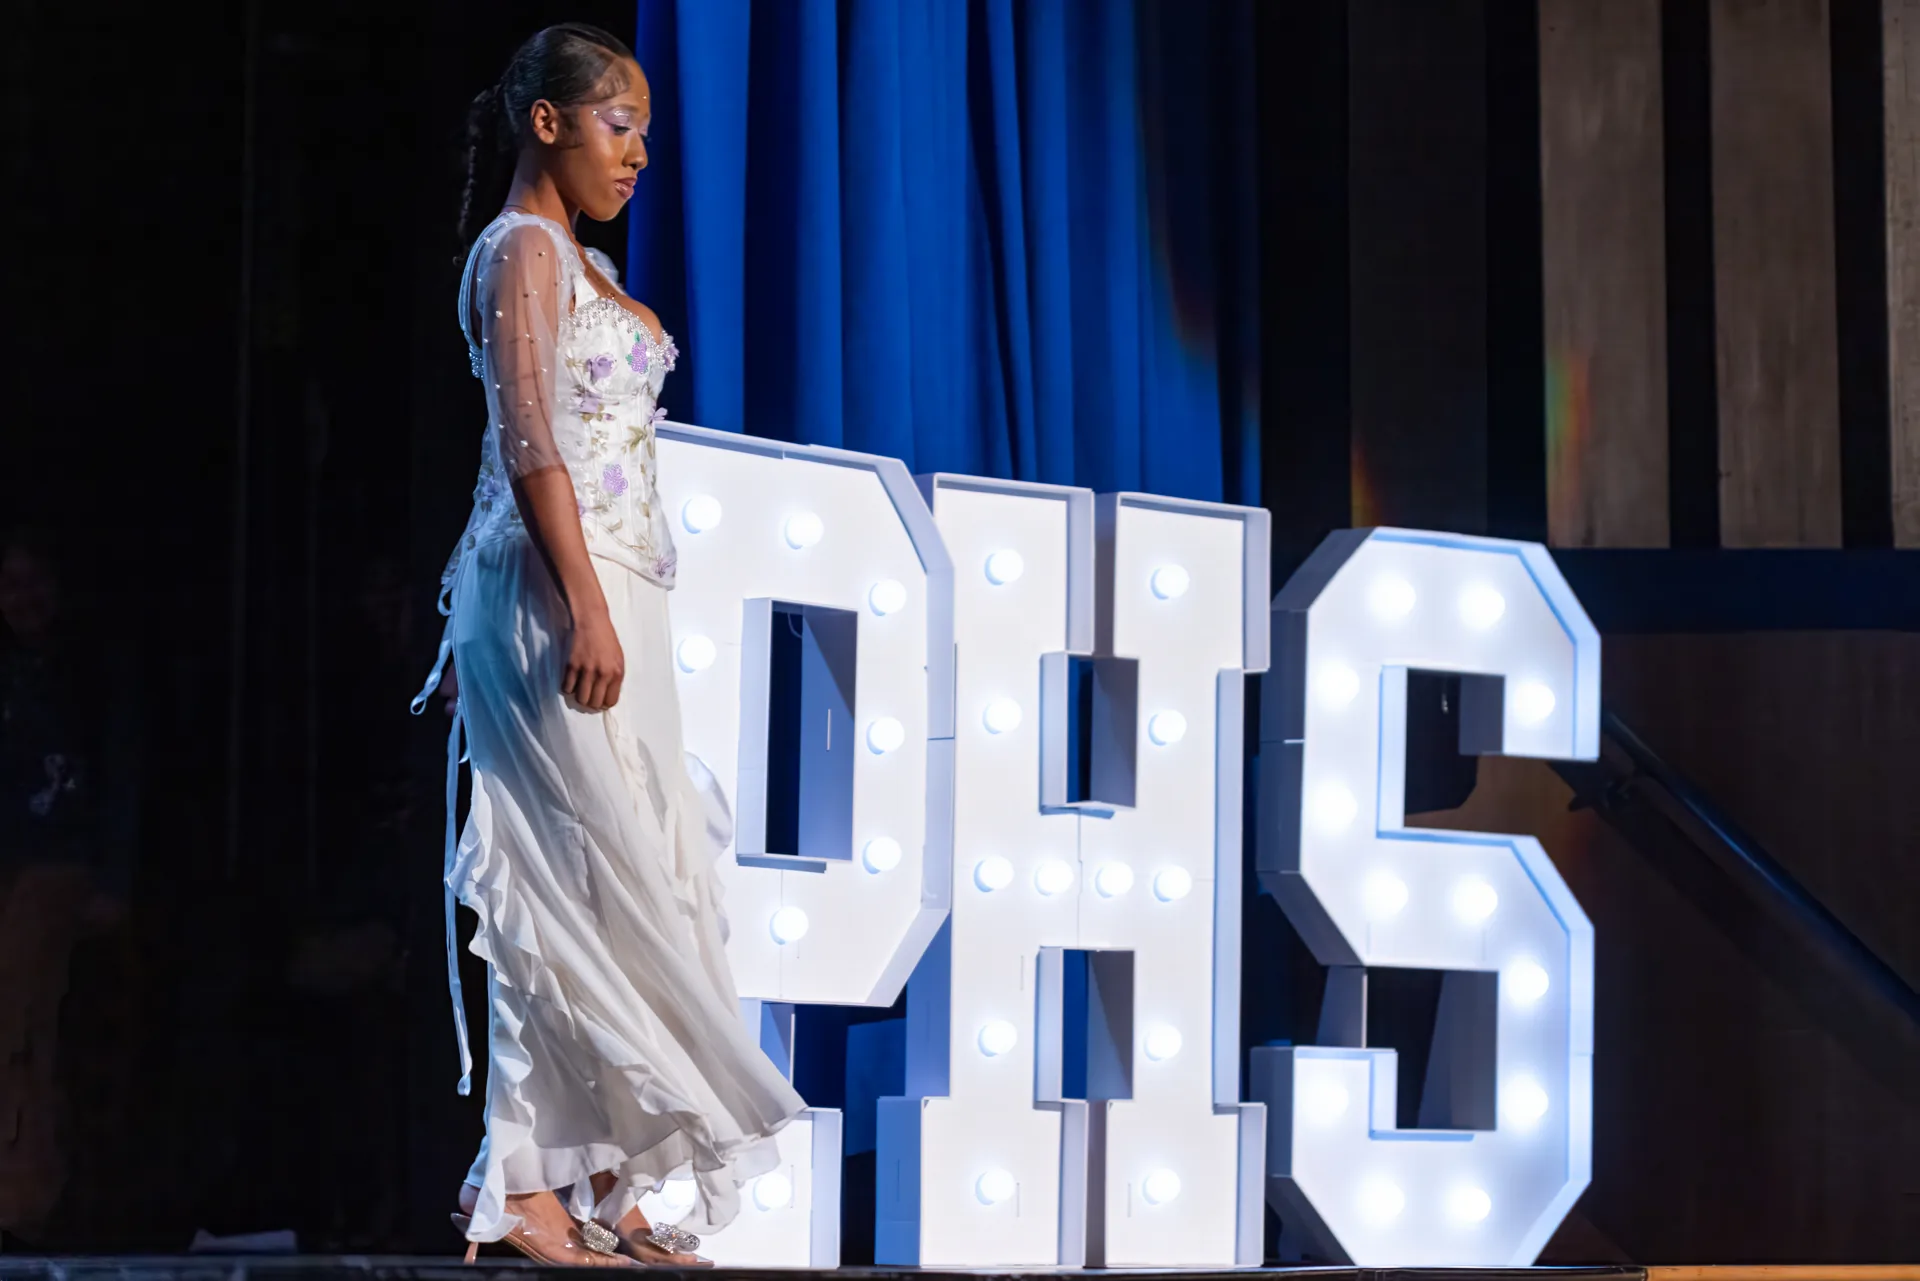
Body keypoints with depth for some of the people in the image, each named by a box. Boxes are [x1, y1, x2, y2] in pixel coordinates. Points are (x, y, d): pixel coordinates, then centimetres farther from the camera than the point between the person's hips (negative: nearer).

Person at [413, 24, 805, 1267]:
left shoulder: (584, 264, 21)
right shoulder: (523, 247, -7)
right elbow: (527, 438, -17)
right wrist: (583, 606, -24)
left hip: (611, 593, 10)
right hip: (556, 592, -10)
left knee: (619, 884, 6)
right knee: (583, 880, -11)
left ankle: (598, 1184, 6)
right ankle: (532, 1188, -10)